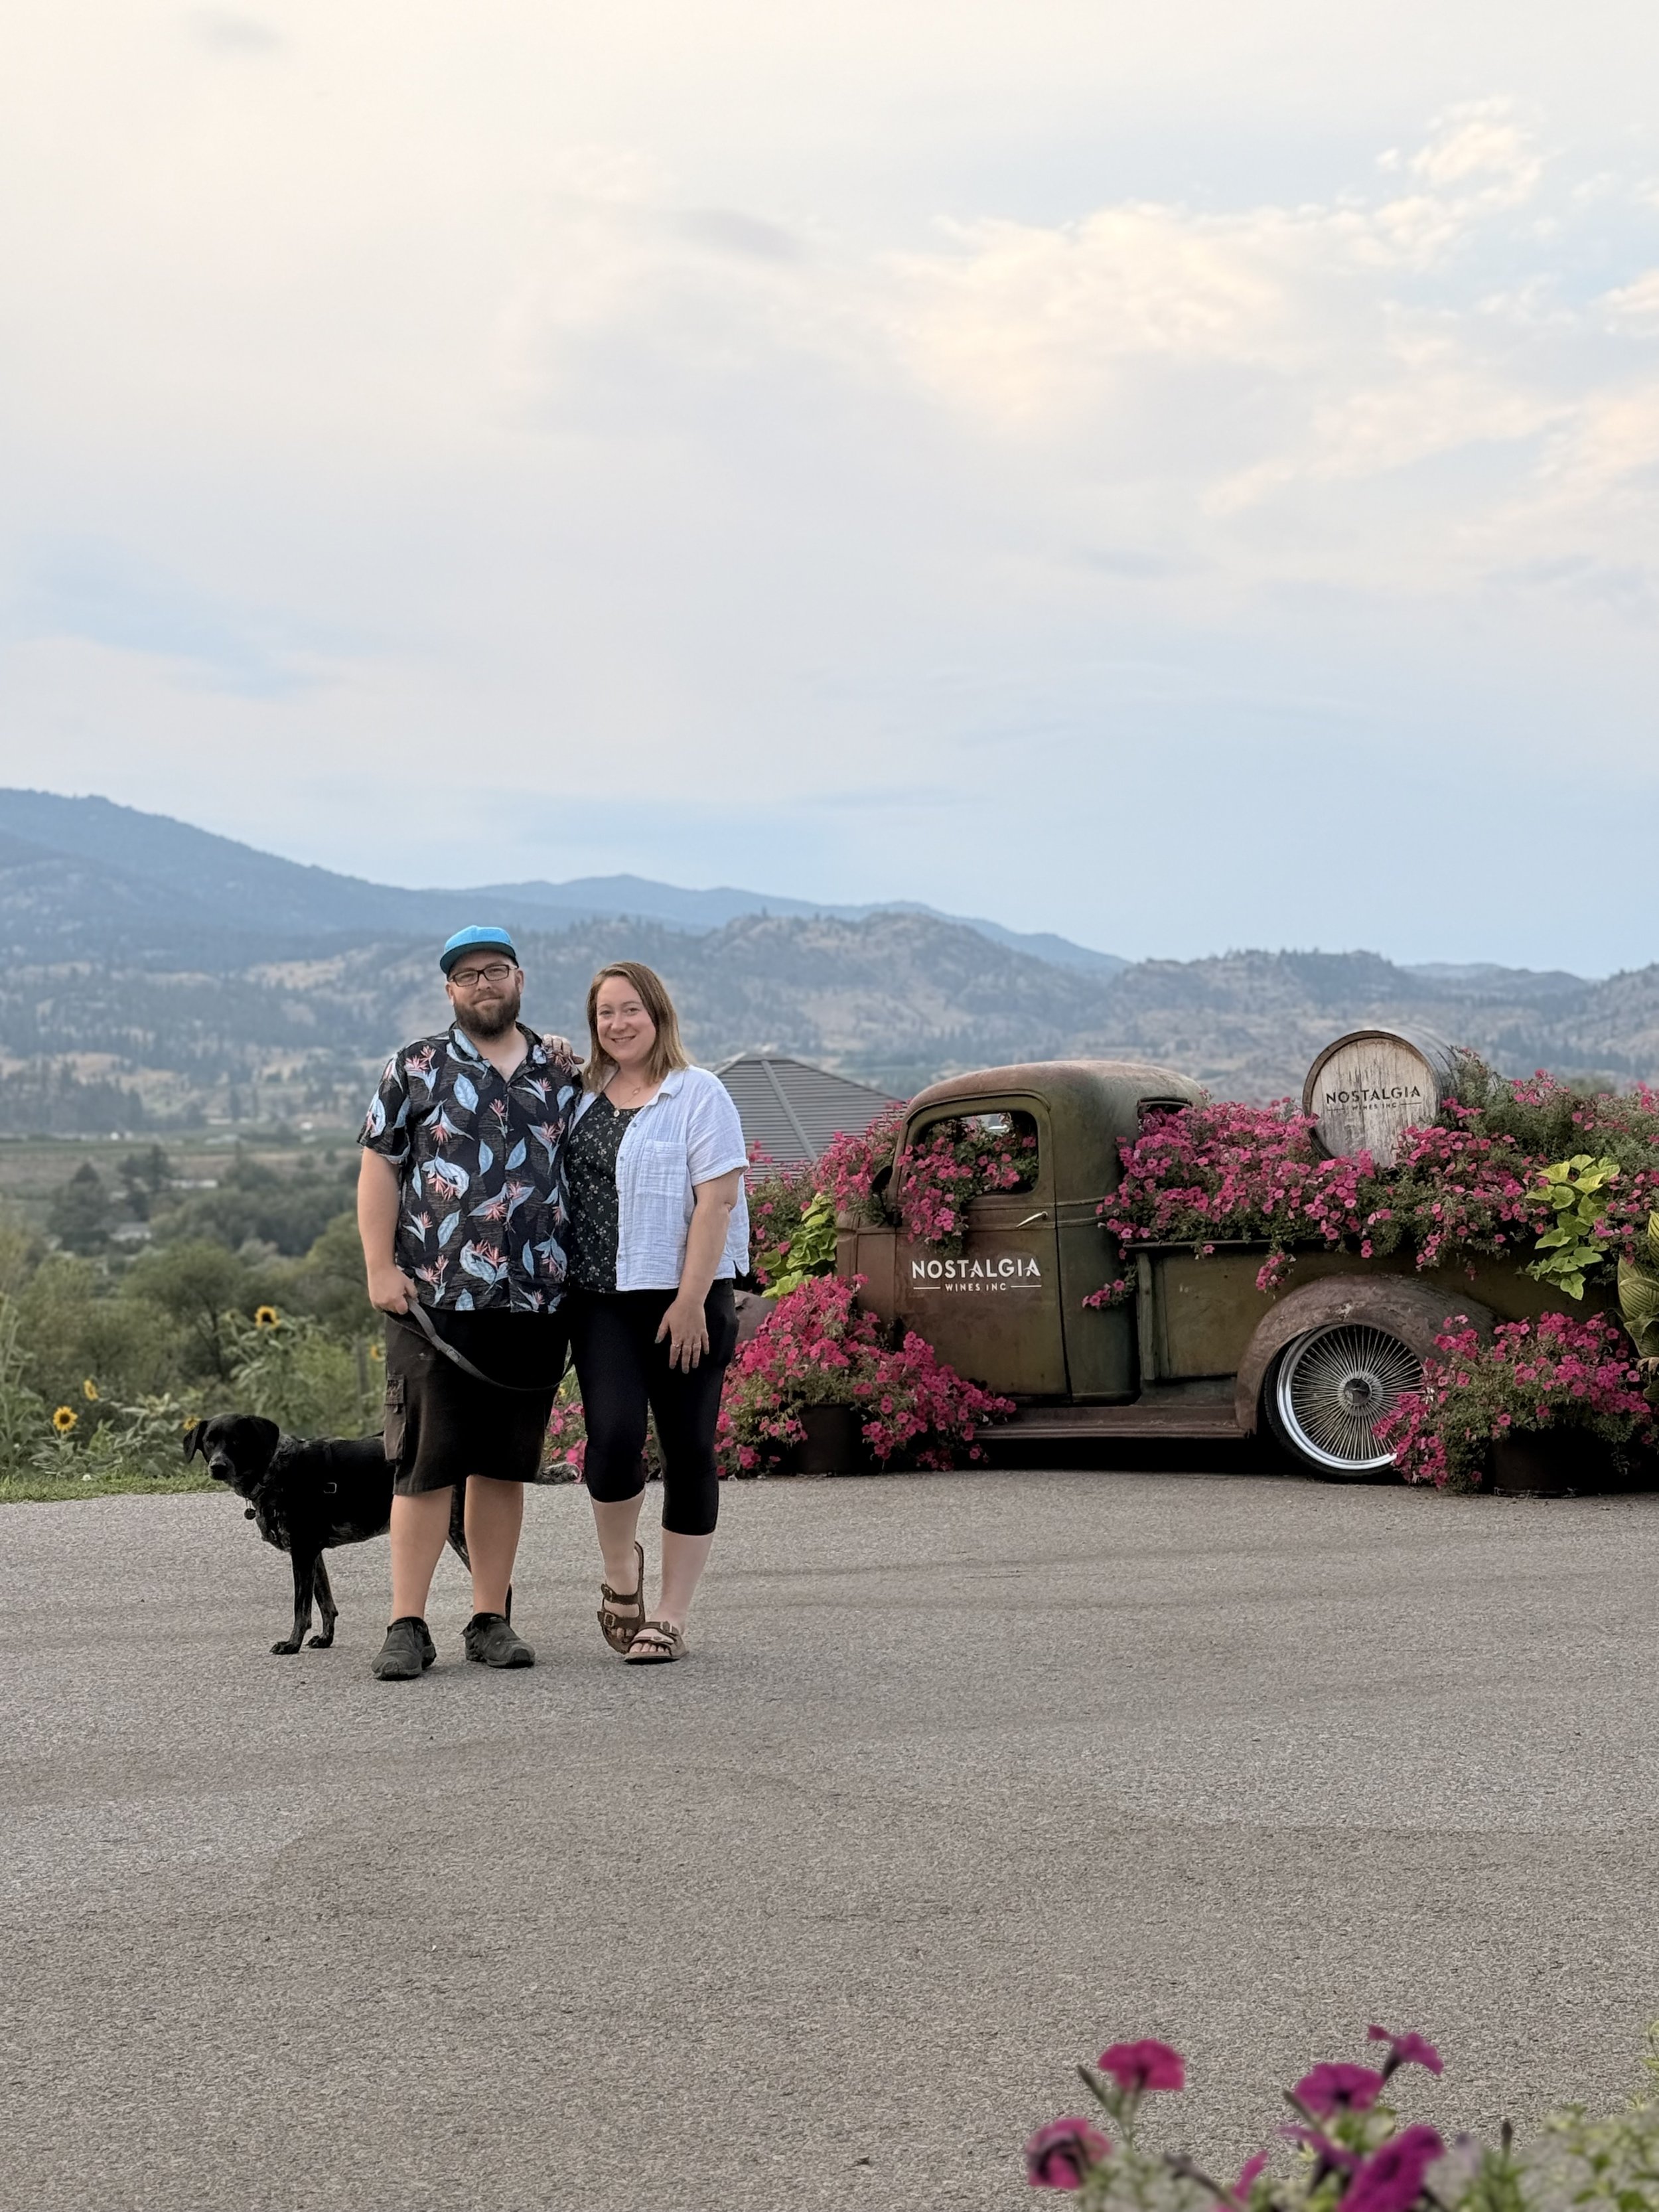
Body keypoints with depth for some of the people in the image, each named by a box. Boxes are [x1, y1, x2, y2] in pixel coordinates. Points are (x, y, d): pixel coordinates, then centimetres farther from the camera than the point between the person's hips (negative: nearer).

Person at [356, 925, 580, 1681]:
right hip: (436, 1302, -3)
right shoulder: (416, 1068, 4)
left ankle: (491, 1620, 16)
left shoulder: (562, 1075, 14)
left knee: (506, 1466, 8)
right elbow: (379, 1169, 1)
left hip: (535, 1304, 3)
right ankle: (407, 1626, -1)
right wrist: (381, 1268, -8)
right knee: (426, 1464, -5)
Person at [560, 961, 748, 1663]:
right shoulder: (584, 1097, 14)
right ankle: (620, 1571, 12)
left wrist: (691, 1301, -15)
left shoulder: (697, 1093, -3)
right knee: (613, 1435, -14)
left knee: (687, 1450, 0)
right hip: (601, 1300, 3)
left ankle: (669, 1619, 9)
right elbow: (566, 1191, 26)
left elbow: (716, 1200, -10)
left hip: (681, 1298, -3)